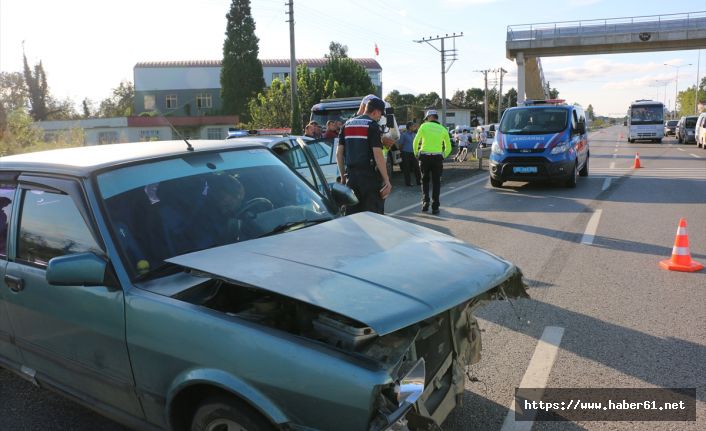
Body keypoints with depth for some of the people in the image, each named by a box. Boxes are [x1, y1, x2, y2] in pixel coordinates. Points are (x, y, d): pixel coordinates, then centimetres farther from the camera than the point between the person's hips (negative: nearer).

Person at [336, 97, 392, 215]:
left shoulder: (347, 124, 12)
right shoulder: (372, 125, -7)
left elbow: (339, 153, 11)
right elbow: (377, 154, -15)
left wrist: (343, 175, 18)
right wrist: (386, 180, -13)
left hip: (351, 176, 6)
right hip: (369, 176, -6)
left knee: (352, 214, 11)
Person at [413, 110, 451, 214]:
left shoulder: (424, 126, 1)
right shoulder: (443, 129, 8)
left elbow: (416, 141, -1)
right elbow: (448, 148, 11)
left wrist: (416, 153, 13)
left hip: (424, 156, -1)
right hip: (437, 157, 1)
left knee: (425, 180, 16)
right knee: (436, 182, 7)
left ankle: (425, 201, 3)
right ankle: (435, 207, 4)